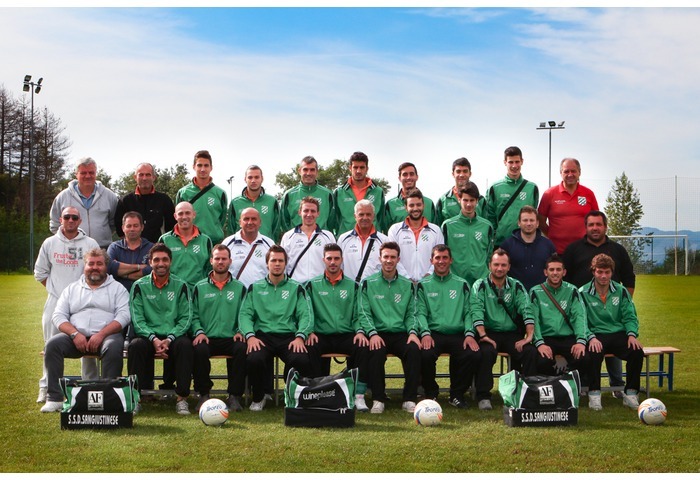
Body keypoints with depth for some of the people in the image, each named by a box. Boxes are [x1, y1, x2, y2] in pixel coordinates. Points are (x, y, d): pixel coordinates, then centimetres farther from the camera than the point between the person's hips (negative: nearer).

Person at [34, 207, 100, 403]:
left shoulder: (90, 244, 4)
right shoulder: (49, 243, 10)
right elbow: (40, 272, 17)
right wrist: (55, 289, 9)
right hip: (55, 302, 2)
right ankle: (46, 388, 10)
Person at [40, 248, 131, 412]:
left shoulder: (117, 288, 13)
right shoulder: (72, 289, 21)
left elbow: (123, 316, -1)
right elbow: (58, 316, 11)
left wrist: (101, 334, -16)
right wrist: (75, 334, -9)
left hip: (106, 335, -2)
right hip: (75, 337, 3)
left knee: (114, 347, -36)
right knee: (52, 344, -24)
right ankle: (54, 398, -22)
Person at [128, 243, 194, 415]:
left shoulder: (180, 286, 8)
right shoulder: (140, 286, 7)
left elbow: (185, 318, 1)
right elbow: (137, 319, -1)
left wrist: (169, 339, -15)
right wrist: (154, 339, -18)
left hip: (173, 336, 0)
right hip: (148, 336, 0)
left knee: (184, 345, -32)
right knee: (136, 345, -32)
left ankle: (182, 398, -25)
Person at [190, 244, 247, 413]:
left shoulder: (239, 288, 15)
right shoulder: (200, 287, 14)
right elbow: (194, 315, 9)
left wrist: (240, 331, -7)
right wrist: (199, 332, -8)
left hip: (231, 338, 0)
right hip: (207, 338, 0)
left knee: (242, 348, -34)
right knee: (199, 350, -35)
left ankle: (234, 396, -20)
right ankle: (204, 394, -13)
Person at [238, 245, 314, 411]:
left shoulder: (296, 288, 15)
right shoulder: (255, 288, 17)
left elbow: (306, 315, 5)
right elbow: (245, 314, 7)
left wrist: (300, 336, -13)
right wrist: (250, 335, -12)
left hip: (289, 336, 0)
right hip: (263, 335, 0)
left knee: (302, 360, -32)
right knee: (253, 359, -33)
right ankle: (258, 397, -2)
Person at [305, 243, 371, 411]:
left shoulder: (352, 285, 15)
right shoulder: (313, 285, 12)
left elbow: (357, 315, 11)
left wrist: (359, 332, -7)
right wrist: (310, 332, -11)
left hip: (347, 335, 1)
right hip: (321, 336, -1)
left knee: (363, 347, -31)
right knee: (310, 349, -34)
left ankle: (359, 395, -27)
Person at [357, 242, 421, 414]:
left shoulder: (407, 285, 13)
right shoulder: (368, 283, 7)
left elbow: (411, 314, 14)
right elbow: (363, 313, 0)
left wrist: (412, 332, -6)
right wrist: (372, 333, -16)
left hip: (401, 334, 2)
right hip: (378, 334, -2)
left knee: (414, 350, -29)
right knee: (376, 351, -35)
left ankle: (409, 399, -20)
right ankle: (378, 399, -21)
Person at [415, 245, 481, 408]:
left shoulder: (461, 284, 17)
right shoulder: (424, 285, 13)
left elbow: (468, 312, 9)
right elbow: (421, 313, 3)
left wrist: (469, 334, -8)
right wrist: (425, 333, -15)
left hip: (458, 334, 1)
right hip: (433, 334, -1)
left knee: (474, 355, -27)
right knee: (425, 355, -33)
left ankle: (457, 394, -3)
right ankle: (431, 393, -3)